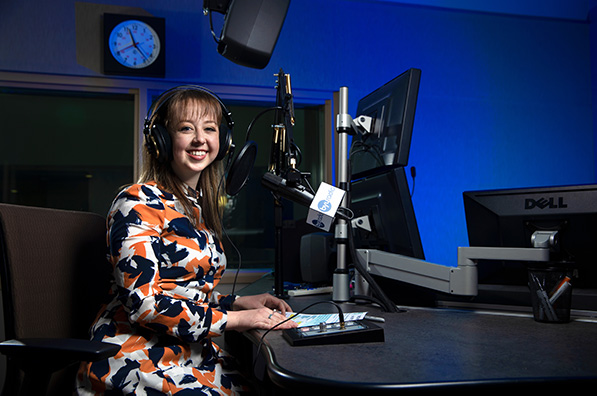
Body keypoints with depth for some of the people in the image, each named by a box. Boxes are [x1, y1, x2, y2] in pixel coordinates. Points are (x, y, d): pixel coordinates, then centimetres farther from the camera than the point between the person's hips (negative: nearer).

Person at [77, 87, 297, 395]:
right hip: (137, 355, -7)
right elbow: (142, 303, -17)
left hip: (192, 353, 7)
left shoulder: (202, 208, 15)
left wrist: (239, 301, 7)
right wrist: (236, 319, -16)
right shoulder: (137, 203, -9)